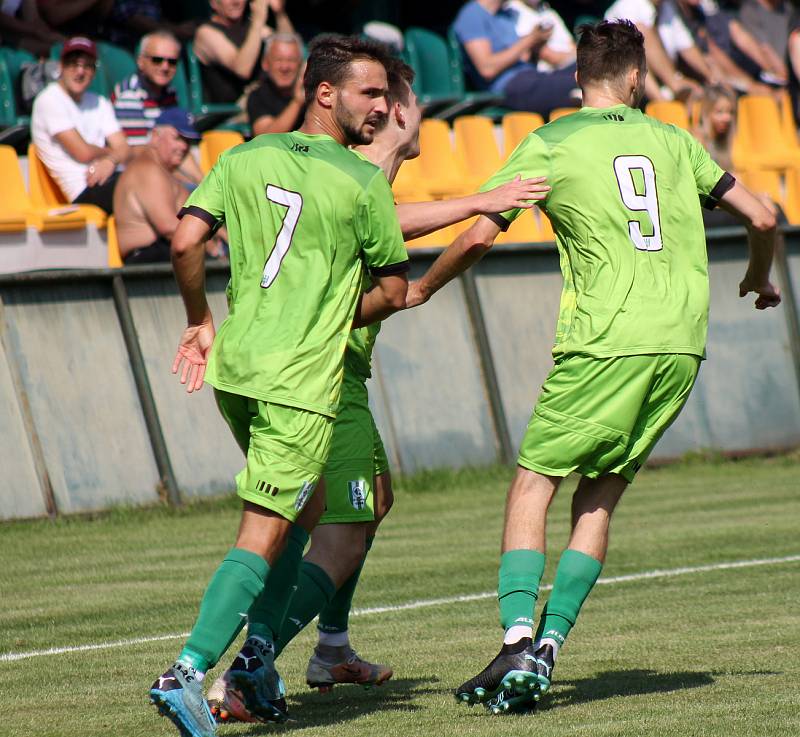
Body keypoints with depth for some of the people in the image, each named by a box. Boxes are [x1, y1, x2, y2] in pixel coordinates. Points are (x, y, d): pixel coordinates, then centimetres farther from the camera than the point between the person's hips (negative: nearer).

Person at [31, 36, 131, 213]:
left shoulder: (100, 103, 22)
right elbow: (83, 152, -10)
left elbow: (124, 149, 12)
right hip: (84, 189, -8)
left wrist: (111, 160, -12)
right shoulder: (50, 100, -2)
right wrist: (110, 152, 11)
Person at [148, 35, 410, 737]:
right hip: (302, 382, -7)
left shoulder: (245, 158, 6)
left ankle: (257, 657, 20)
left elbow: (185, 240, -1)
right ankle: (188, 672, -19)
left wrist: (201, 322, 12)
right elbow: (393, 290, 1)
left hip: (232, 367, 7)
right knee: (263, 536, -7)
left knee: (299, 507, 25)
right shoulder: (365, 182, -6)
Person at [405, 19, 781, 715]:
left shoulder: (550, 144, 3)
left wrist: (421, 289, 17)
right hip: (682, 344, 4)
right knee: (600, 495, 11)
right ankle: (548, 647, 2)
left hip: (607, 342, -4)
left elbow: (479, 236, -1)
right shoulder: (671, 139, 15)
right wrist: (760, 281, 36)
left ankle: (519, 641, -13)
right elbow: (761, 217, 16)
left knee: (533, 483, 4)